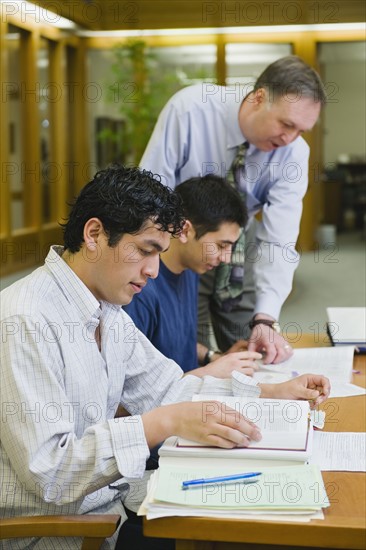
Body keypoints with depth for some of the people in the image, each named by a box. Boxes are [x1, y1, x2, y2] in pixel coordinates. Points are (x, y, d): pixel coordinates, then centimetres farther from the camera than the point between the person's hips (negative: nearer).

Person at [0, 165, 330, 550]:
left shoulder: (108, 309, 7)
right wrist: (166, 423, -31)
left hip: (108, 497, 8)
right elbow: (48, 471, -27)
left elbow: (165, 388, 13)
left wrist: (275, 393, 6)